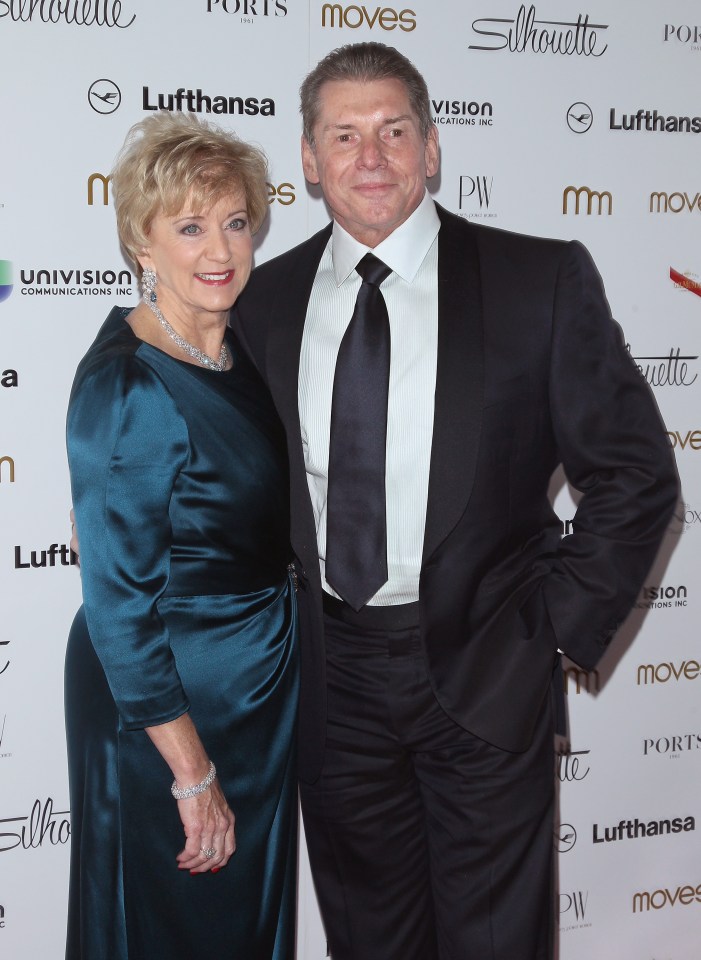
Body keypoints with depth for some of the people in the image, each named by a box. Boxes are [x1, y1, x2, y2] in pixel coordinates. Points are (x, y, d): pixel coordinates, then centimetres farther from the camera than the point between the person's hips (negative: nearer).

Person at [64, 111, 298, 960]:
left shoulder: (238, 353, 3)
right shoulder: (125, 386, -22)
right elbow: (120, 603, -22)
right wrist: (193, 774, -19)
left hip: (263, 682, 8)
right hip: (167, 705, -8)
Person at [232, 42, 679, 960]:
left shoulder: (542, 280, -7)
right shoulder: (263, 299, 3)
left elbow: (636, 473, -4)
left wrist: (554, 630, -8)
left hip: (484, 672, -2)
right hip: (330, 674, 3)